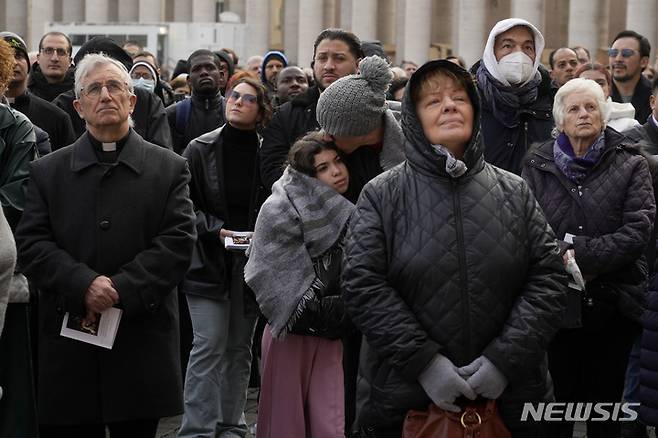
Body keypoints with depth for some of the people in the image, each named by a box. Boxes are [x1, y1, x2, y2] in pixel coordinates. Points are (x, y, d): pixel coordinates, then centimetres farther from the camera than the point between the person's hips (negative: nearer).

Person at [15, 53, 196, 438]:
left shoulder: (170, 168, 7)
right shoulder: (47, 171, 10)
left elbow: (178, 242, -4)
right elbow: (32, 245, 0)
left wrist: (121, 291, -15)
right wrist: (84, 285, -16)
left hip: (141, 344, -1)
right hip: (68, 347, 1)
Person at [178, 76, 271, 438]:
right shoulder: (200, 150, -4)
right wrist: (215, 229, -13)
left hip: (251, 261, 2)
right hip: (208, 262, -2)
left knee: (240, 348, 9)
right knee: (209, 346, -7)